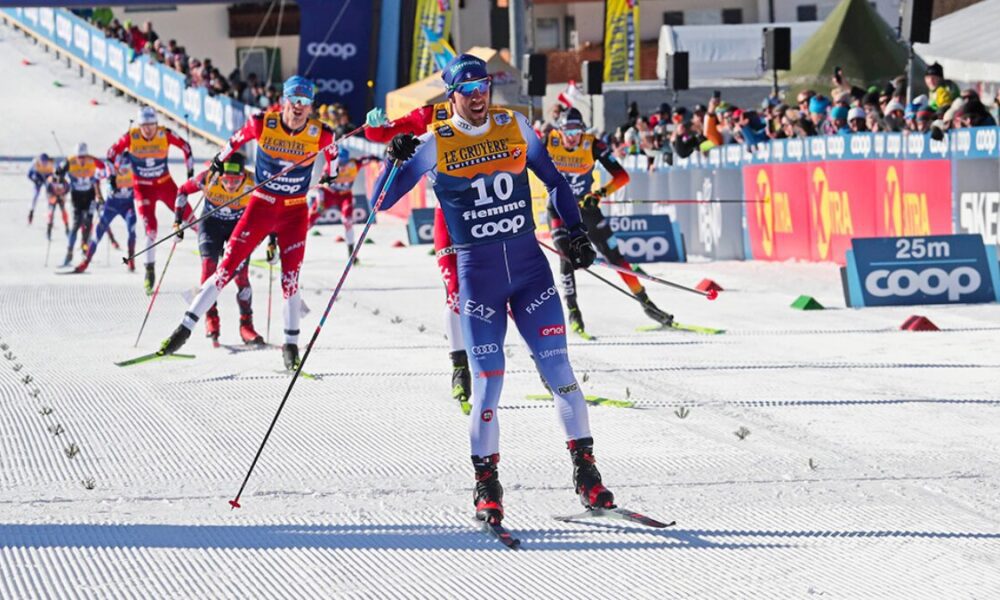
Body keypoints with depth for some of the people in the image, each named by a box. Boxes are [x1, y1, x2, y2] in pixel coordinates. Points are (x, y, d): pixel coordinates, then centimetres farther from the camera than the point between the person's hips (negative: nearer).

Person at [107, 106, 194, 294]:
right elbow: (112, 153, -3)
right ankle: (150, 270, -5)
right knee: (150, 228, -13)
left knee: (186, 214, 3)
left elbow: (185, 147, -1)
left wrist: (190, 172, -1)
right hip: (143, 188, -2)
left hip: (165, 184, 2)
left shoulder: (165, 135, -16)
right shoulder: (130, 137, -17)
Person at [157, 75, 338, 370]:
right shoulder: (263, 124, -14)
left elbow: (331, 151, 11)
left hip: (295, 213, 0)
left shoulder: (320, 134, -13)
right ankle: (184, 329, 0)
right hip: (260, 206, 0)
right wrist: (220, 159, 21)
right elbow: (239, 138, 7)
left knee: (290, 280, -6)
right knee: (226, 268, -4)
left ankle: (291, 345, 11)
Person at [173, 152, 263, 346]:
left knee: (241, 274, -13)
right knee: (209, 265, -20)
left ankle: (246, 324, 0)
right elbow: (183, 190, -6)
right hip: (212, 223, 0)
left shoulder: (252, 185, -28)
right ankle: (211, 319, -8)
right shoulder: (208, 178, -26)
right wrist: (178, 219, -7)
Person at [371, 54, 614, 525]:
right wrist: (396, 161, -21)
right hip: (477, 271, -2)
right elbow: (383, 200, -3)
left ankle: (585, 469, 8)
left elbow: (553, 180, 15)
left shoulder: (513, 126, 4)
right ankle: (486, 484, 8)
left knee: (558, 368, -2)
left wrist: (576, 232, 7)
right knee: (488, 381, -6)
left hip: (529, 264, 2)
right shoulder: (436, 143, -2)